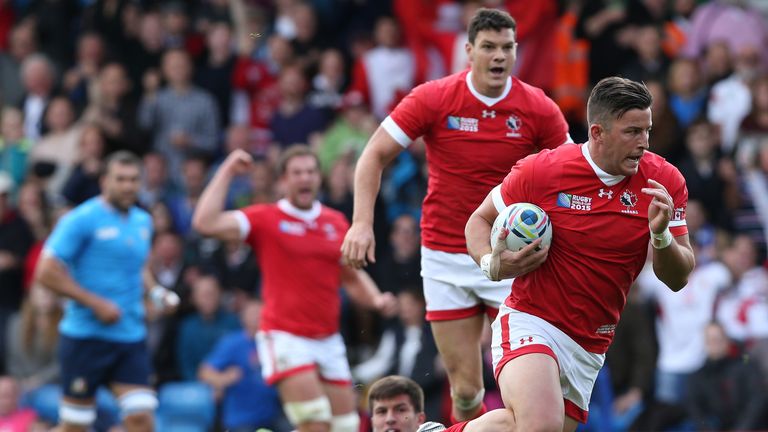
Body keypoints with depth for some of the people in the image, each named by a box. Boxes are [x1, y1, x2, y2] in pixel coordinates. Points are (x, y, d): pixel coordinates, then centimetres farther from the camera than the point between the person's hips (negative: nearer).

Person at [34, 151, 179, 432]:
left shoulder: (143, 221, 12)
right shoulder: (82, 220, -9)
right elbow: (47, 272, -13)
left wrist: (156, 292, 8)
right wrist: (96, 303, -16)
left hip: (131, 336, 5)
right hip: (86, 334, -5)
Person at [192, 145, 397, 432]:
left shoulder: (336, 222, 12)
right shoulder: (265, 219, -2)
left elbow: (352, 278, 23)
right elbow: (205, 223, -15)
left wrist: (377, 300, 3)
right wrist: (226, 172, -11)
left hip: (328, 340, 6)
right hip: (285, 336, -6)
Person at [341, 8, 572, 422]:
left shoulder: (539, 109, -5)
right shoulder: (433, 99, -7)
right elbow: (375, 155, -1)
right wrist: (362, 222, -14)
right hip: (446, 259, 0)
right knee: (465, 388, -1)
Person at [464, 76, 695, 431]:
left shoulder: (665, 181, -3)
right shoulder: (540, 171, -10)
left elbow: (677, 279, 0)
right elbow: (480, 220, 5)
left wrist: (661, 234, -21)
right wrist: (492, 264, -16)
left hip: (591, 347, 5)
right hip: (531, 322, -5)